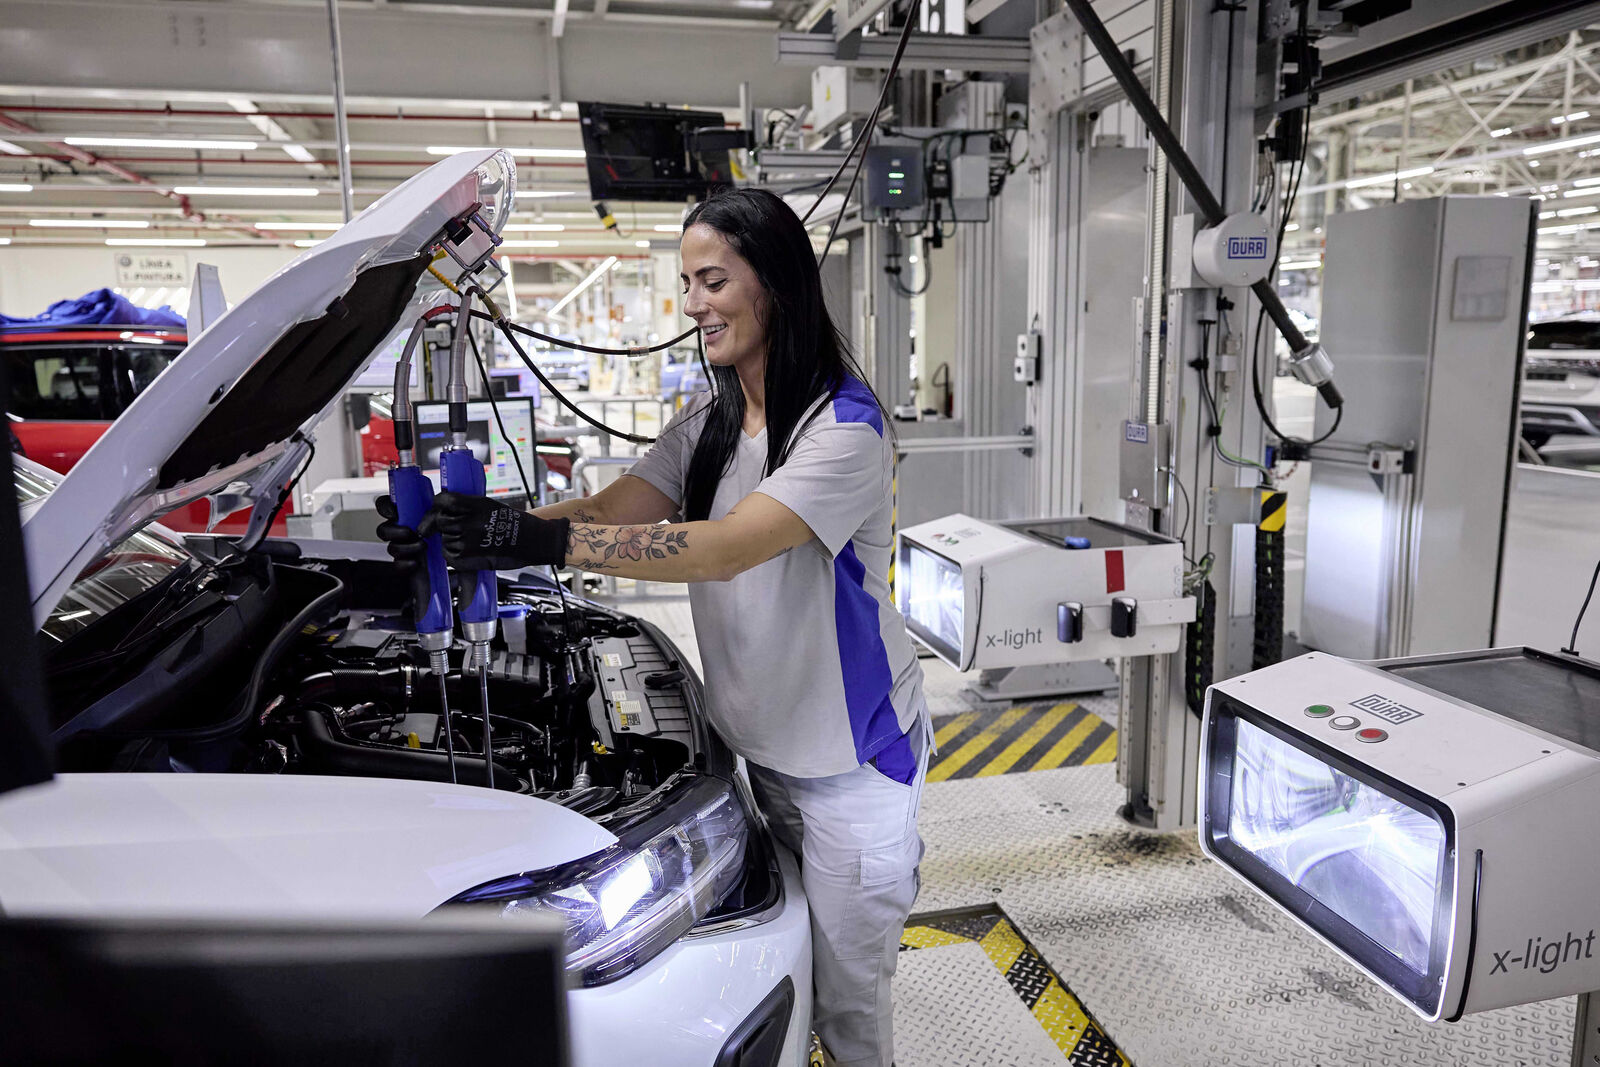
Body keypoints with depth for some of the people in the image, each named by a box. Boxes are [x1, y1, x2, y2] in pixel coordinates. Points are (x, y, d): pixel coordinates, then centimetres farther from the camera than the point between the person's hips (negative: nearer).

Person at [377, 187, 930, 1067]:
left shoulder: (846, 427, -22)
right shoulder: (709, 423, 4)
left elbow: (725, 549, -33)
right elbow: (609, 511, -4)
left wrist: (543, 541, -40)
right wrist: (497, 531, -22)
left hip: (851, 757, -6)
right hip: (761, 744, 7)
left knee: (845, 997, 10)